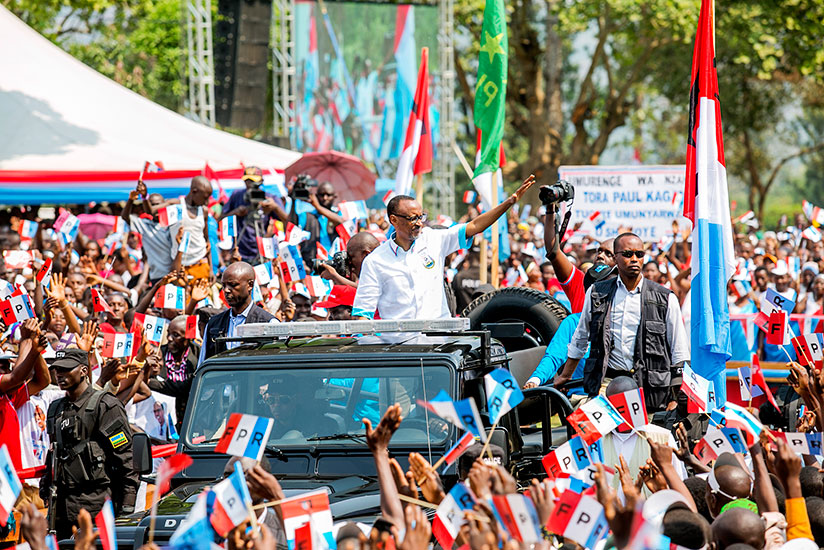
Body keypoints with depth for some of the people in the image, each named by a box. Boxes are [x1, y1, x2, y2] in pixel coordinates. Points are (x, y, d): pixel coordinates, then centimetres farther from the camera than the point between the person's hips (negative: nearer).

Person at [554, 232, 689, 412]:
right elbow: (580, 338, 27)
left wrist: (676, 399, 3)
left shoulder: (665, 298, 7)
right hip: (607, 381, 0)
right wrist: (565, 376, 30)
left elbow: (680, 353, 9)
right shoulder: (597, 293, 13)